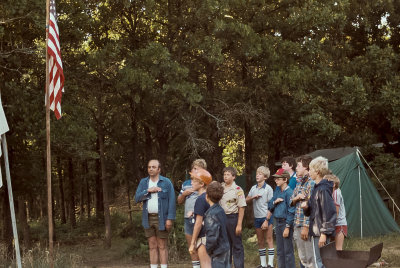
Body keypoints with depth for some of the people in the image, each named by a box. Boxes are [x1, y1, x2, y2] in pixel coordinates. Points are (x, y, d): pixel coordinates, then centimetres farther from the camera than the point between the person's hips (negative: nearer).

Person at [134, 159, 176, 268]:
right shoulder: (143, 182, 10)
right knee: (152, 246, 8)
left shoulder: (166, 182, -2)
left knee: (162, 246, -1)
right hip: (148, 218, 4)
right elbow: (137, 198, 0)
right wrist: (148, 191, -14)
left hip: (161, 218, -4)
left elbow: (172, 201, -6)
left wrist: (170, 219, -13)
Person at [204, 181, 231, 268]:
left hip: (218, 251, -8)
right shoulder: (220, 210, 4)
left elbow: (212, 237, -25)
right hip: (225, 248, 8)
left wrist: (208, 249, -10)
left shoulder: (211, 214, -22)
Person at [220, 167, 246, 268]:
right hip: (222, 217, 5)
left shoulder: (237, 190, -9)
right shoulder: (220, 187, 6)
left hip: (233, 218, -5)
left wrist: (239, 224, -15)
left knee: (237, 245, 1)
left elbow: (241, 208, -10)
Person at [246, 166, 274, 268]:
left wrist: (267, 220, -14)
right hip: (257, 218, 6)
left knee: (269, 240, -4)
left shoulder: (268, 189, -6)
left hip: (267, 217, -6)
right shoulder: (253, 188, 10)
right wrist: (253, 197, -7)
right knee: (260, 241, 10)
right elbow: (246, 201, 16)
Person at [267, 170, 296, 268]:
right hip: (277, 221, 8)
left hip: (286, 222, -8)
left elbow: (291, 211, -15)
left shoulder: (289, 192, -13)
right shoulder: (277, 191, 9)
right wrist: (275, 202, -9)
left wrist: (287, 227, -17)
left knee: (288, 250, -3)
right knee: (280, 250, 14)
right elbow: (270, 205, 13)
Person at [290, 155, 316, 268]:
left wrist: (306, 227, -19)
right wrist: (296, 198, -4)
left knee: (310, 258, -7)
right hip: (297, 225, 9)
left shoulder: (311, 183, -12)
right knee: (302, 258, 13)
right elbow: (291, 202, 21)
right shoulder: (299, 182, 15)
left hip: (306, 225, -9)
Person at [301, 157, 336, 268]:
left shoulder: (323, 189, -16)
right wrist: (306, 207, 0)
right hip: (315, 231, 10)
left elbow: (329, 212, -21)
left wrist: (324, 233, -22)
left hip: (321, 233, -10)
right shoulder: (316, 188, 15)